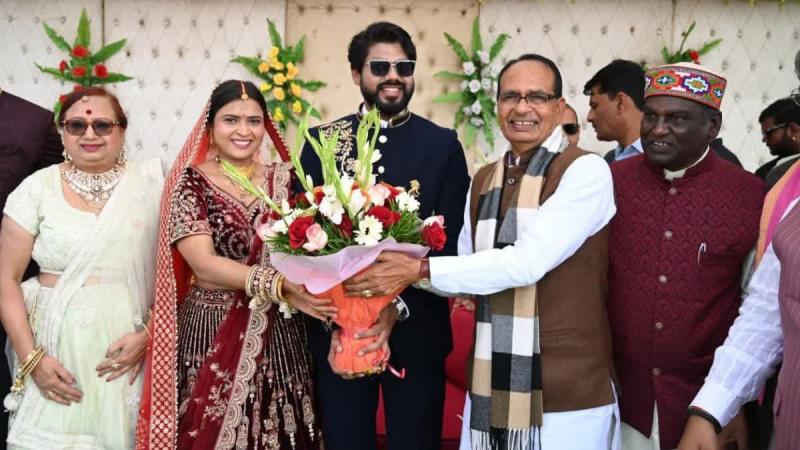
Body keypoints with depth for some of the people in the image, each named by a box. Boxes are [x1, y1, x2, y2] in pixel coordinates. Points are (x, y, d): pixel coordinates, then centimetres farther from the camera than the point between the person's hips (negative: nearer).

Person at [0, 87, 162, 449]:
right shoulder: (37, 188, 1)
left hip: (131, 349, 0)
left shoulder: (149, 181, 1)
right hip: (58, 350, 0)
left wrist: (150, 334, -10)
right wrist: (32, 359, -7)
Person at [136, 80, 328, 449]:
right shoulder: (191, 181, -4)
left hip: (277, 335, 3)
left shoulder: (284, 179, 6)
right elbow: (205, 265, -15)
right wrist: (278, 284, -27)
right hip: (211, 333, -3)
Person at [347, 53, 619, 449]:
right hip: (490, 387, 6)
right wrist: (398, 295, -5)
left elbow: (529, 261, -20)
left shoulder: (585, 172, -10)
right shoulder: (482, 181, 11)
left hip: (568, 391, -5)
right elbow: (466, 265, 12)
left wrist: (420, 269, -18)